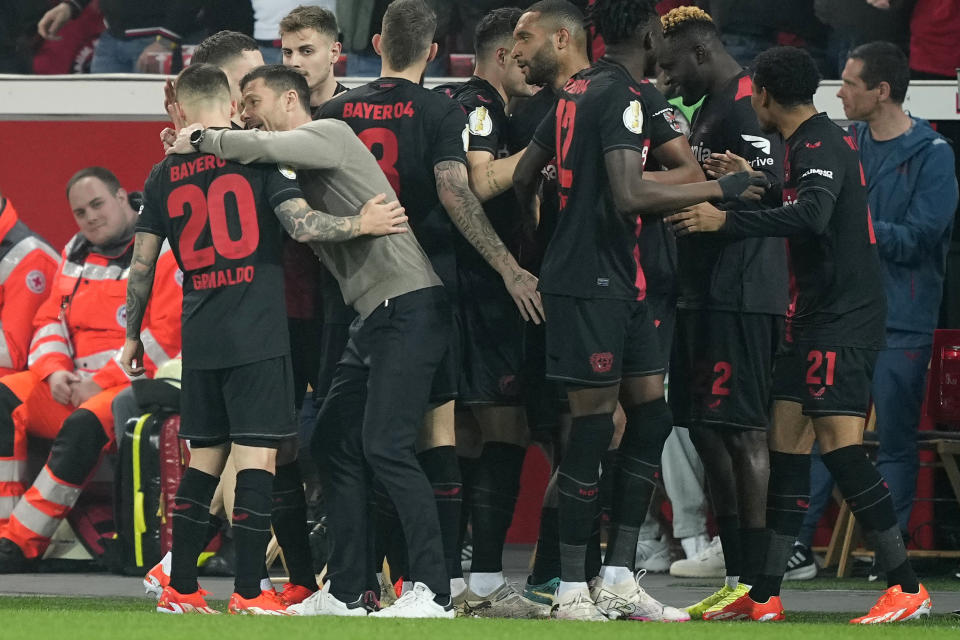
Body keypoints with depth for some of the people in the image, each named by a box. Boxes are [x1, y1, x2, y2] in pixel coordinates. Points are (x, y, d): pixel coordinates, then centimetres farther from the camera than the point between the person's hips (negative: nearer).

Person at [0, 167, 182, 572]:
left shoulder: (165, 252, -7)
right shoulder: (76, 254, 18)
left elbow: (166, 335, -15)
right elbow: (50, 321, 18)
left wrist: (102, 383, -17)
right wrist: (54, 371, -5)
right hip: (75, 383, 7)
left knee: (84, 426, -36)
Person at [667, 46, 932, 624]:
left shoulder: (819, 147, -14)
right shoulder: (817, 141, 16)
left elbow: (811, 215, -32)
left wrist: (726, 220, -31)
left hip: (845, 318, -10)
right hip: (818, 316, 10)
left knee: (840, 443, -15)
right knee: (787, 442, 9)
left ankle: (907, 587, -14)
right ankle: (765, 597, 11)